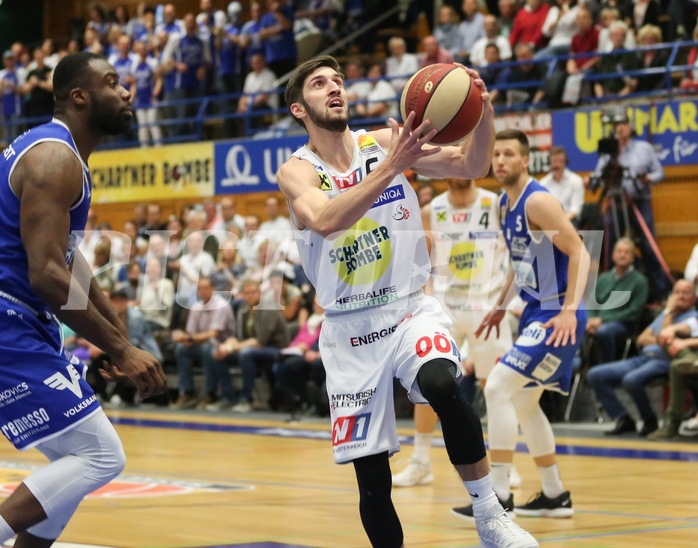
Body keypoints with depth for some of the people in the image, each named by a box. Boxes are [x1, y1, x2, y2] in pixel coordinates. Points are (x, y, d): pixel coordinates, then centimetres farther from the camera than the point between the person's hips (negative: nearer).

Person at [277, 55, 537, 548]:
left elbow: (472, 165, -8)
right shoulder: (296, 172, -7)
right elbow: (326, 221, -28)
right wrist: (393, 166, -37)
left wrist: (483, 112, -28)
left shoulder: (383, 142, -1)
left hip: (410, 309, 0)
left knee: (442, 386, -32)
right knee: (371, 477, 1)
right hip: (350, 327, 0)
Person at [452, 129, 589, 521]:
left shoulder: (538, 201, -17)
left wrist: (569, 311, -28)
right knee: (523, 402, 16)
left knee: (498, 388, -16)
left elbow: (579, 253, -21)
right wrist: (501, 307, 21)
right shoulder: (505, 205, 11)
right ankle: (555, 495, 27)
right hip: (536, 312, 10)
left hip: (557, 315, -10)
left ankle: (500, 495, -12)